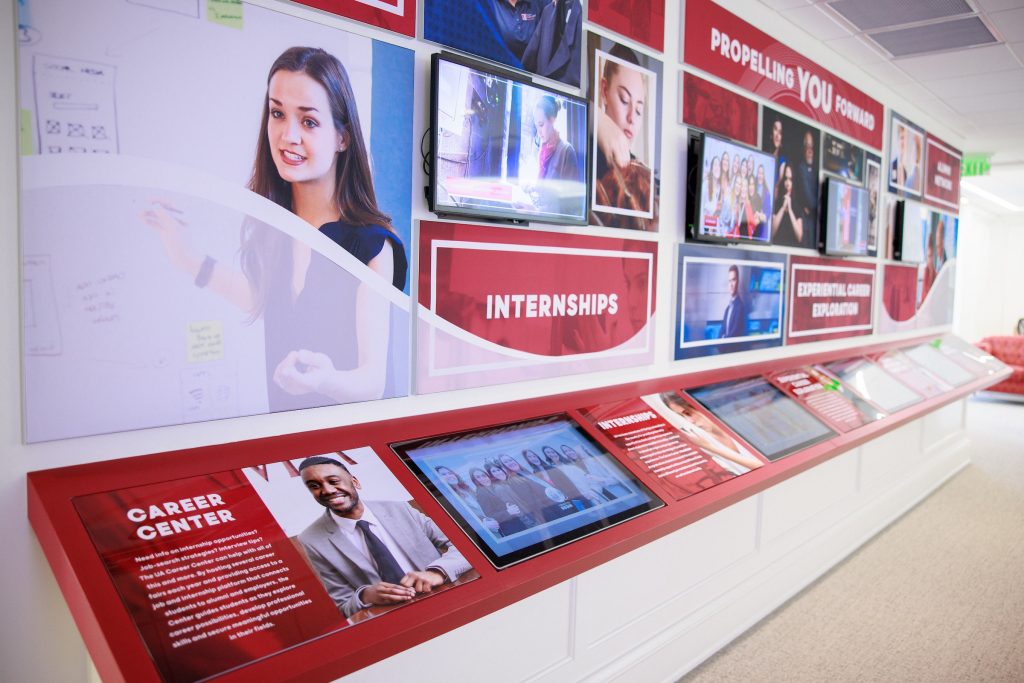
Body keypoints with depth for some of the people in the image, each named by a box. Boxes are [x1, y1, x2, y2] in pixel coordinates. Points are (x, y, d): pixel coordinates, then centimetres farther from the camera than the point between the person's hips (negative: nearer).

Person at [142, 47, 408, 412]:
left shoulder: (372, 244, -19)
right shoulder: (269, 222, -3)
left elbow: (374, 380, -20)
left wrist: (328, 380, -38)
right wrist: (188, 258, 8)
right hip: (282, 419, 4)